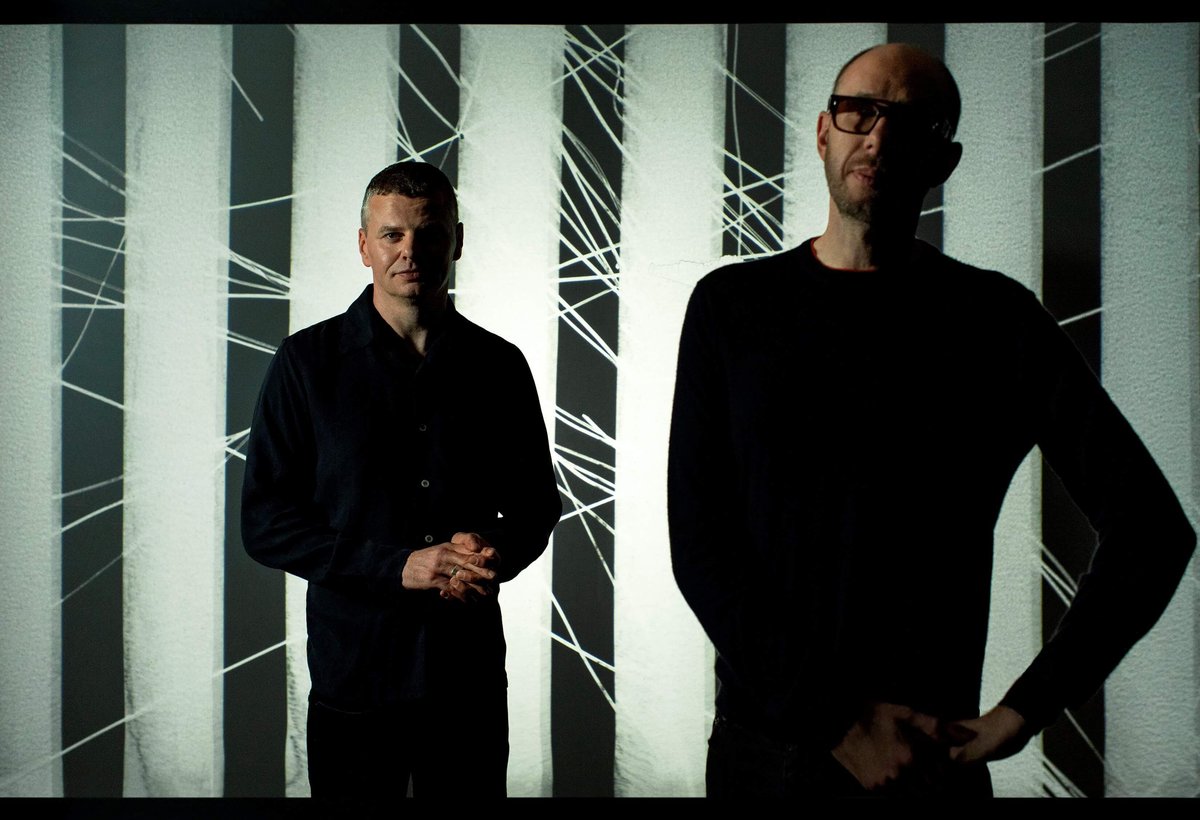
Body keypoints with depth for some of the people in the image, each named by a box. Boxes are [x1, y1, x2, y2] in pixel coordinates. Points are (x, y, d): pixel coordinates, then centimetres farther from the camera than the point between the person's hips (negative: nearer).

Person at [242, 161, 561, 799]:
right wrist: (397, 565, -16)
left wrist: (496, 551, -11)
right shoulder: (307, 361, -3)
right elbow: (265, 523, -4)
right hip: (353, 675, -2)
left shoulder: (500, 365, 4)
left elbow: (536, 503, 12)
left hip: (472, 676, 2)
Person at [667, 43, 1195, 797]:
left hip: (929, 756, -1)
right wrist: (837, 721, -12)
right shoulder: (732, 305, -1)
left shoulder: (997, 319, -2)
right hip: (760, 744, 1)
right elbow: (699, 544, -5)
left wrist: (1020, 716, -10)